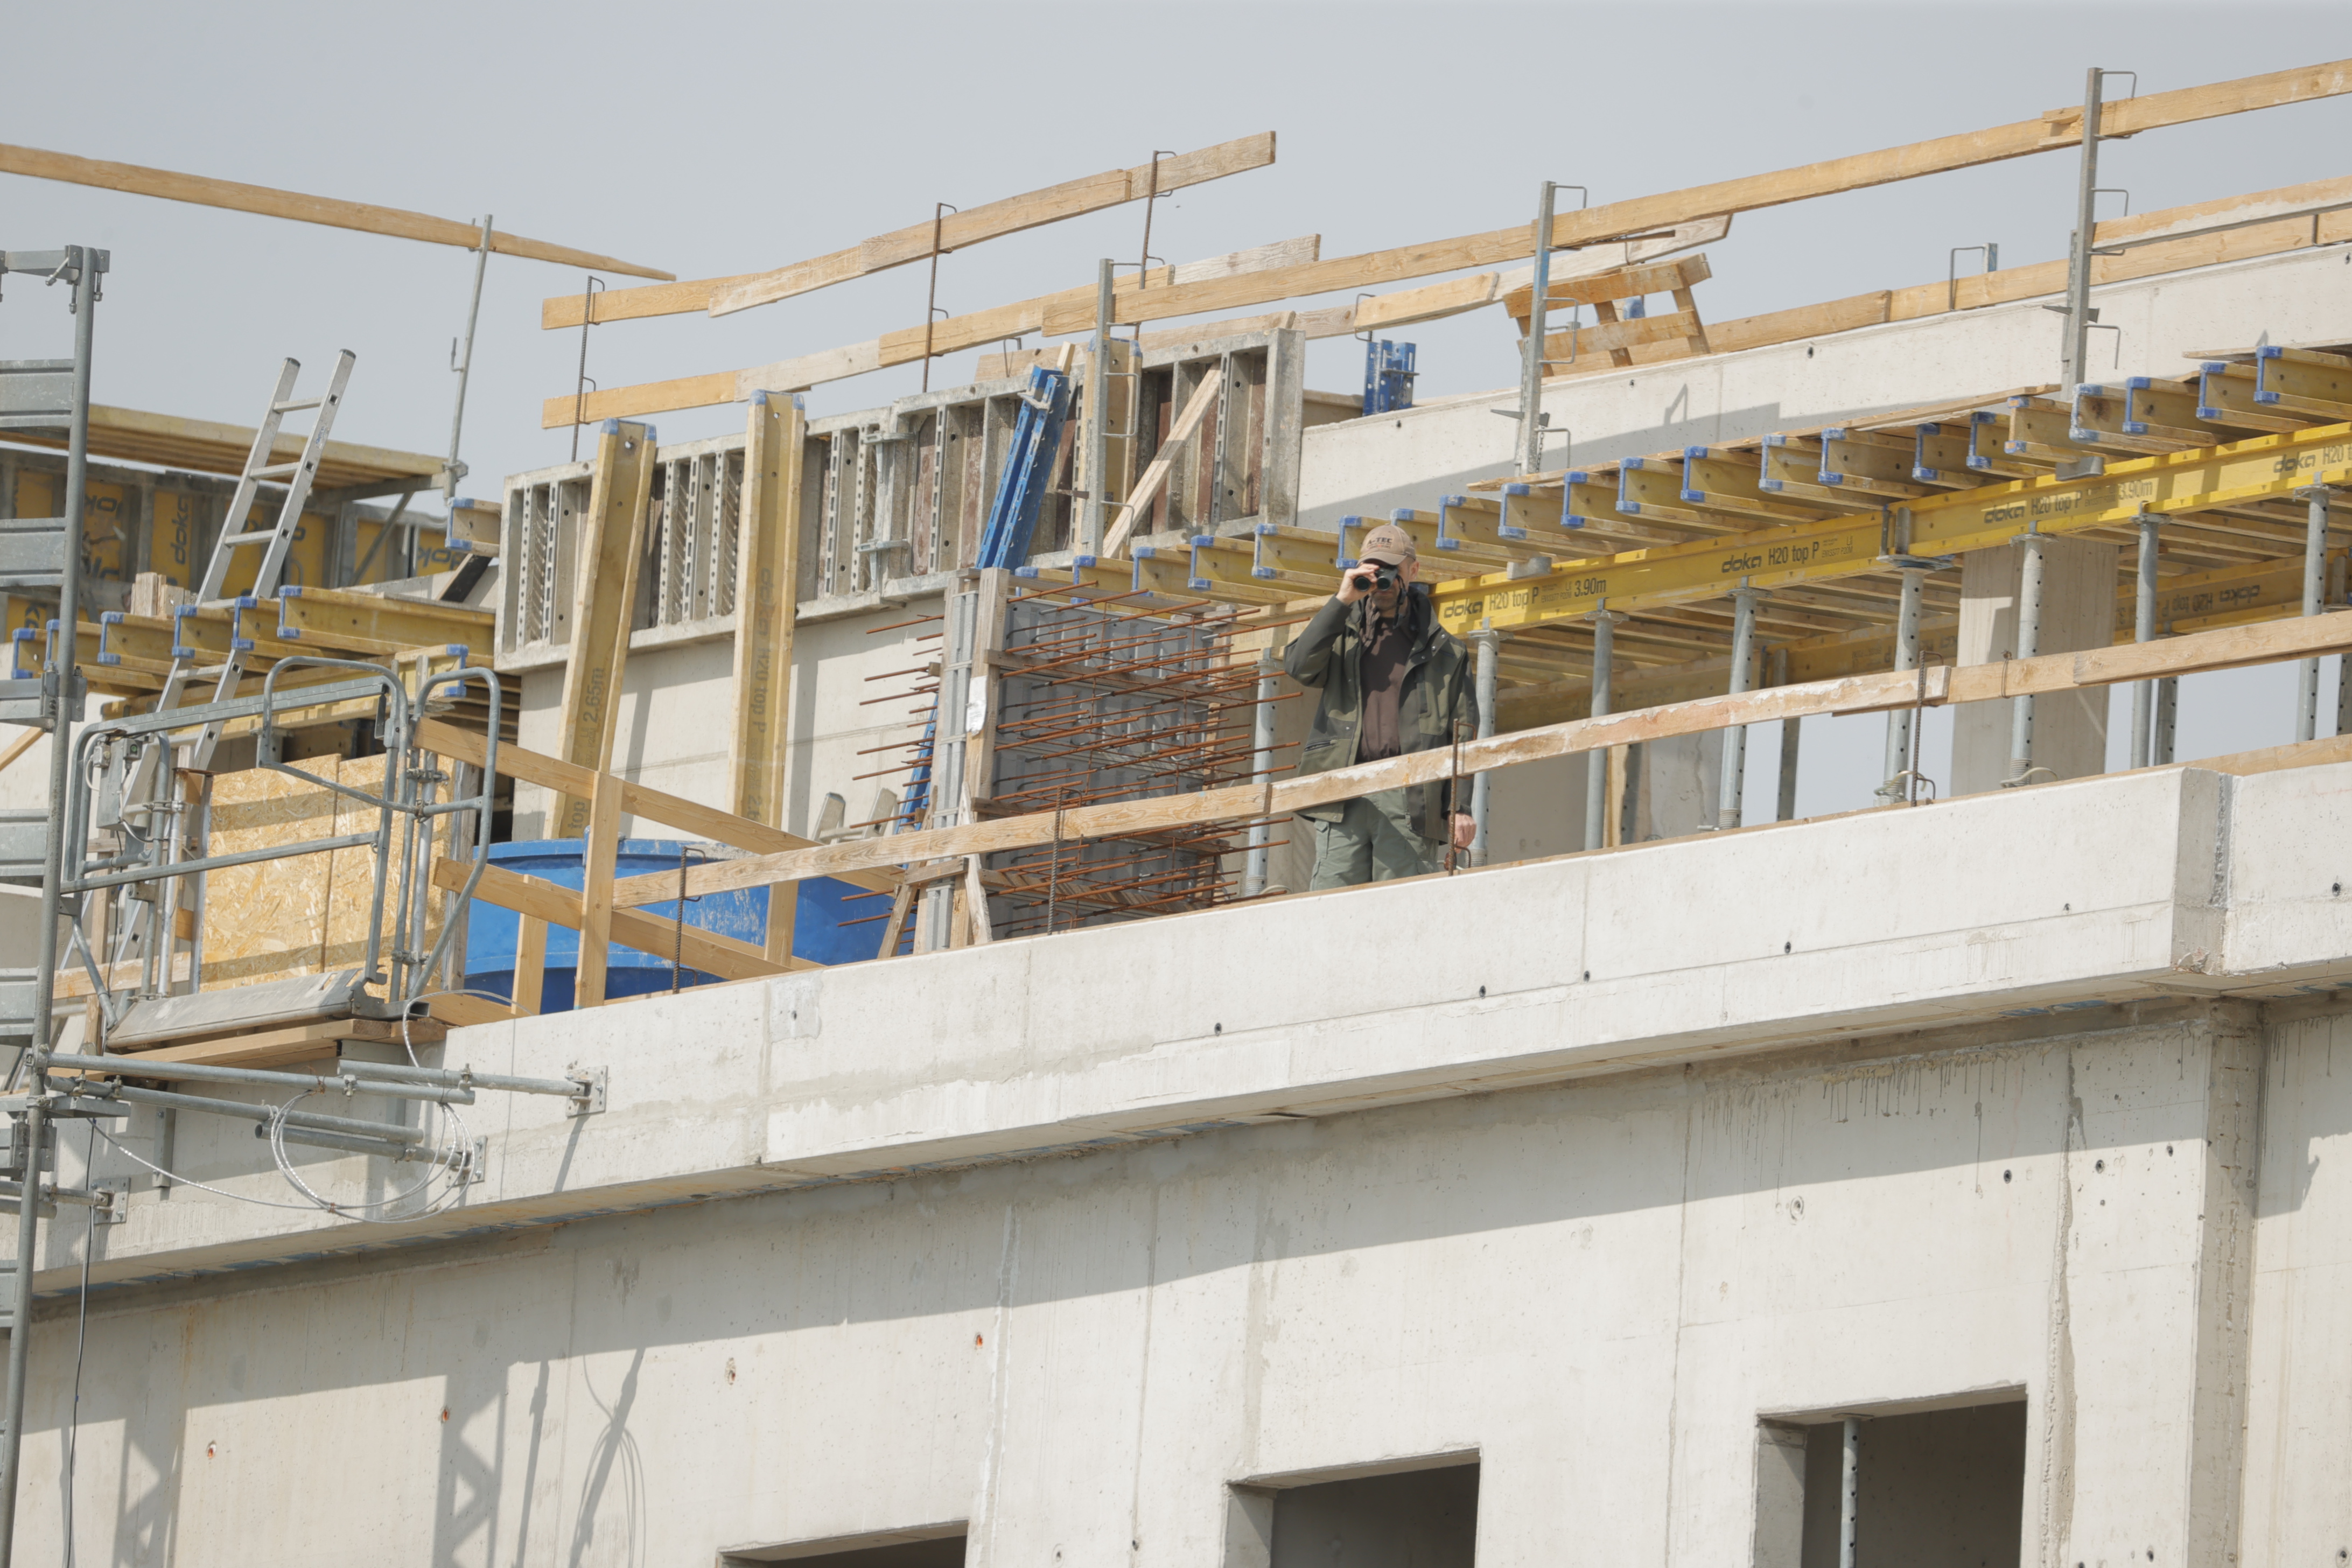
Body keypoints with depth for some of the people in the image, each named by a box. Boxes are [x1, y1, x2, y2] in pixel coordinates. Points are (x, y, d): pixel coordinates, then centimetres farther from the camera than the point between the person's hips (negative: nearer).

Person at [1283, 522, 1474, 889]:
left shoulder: (1443, 651, 14)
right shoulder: (1342, 634, 19)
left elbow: (1462, 733, 9)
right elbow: (1300, 665, -1)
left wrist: (1461, 807, -1)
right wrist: (1342, 601, -4)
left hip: (1409, 802, -1)